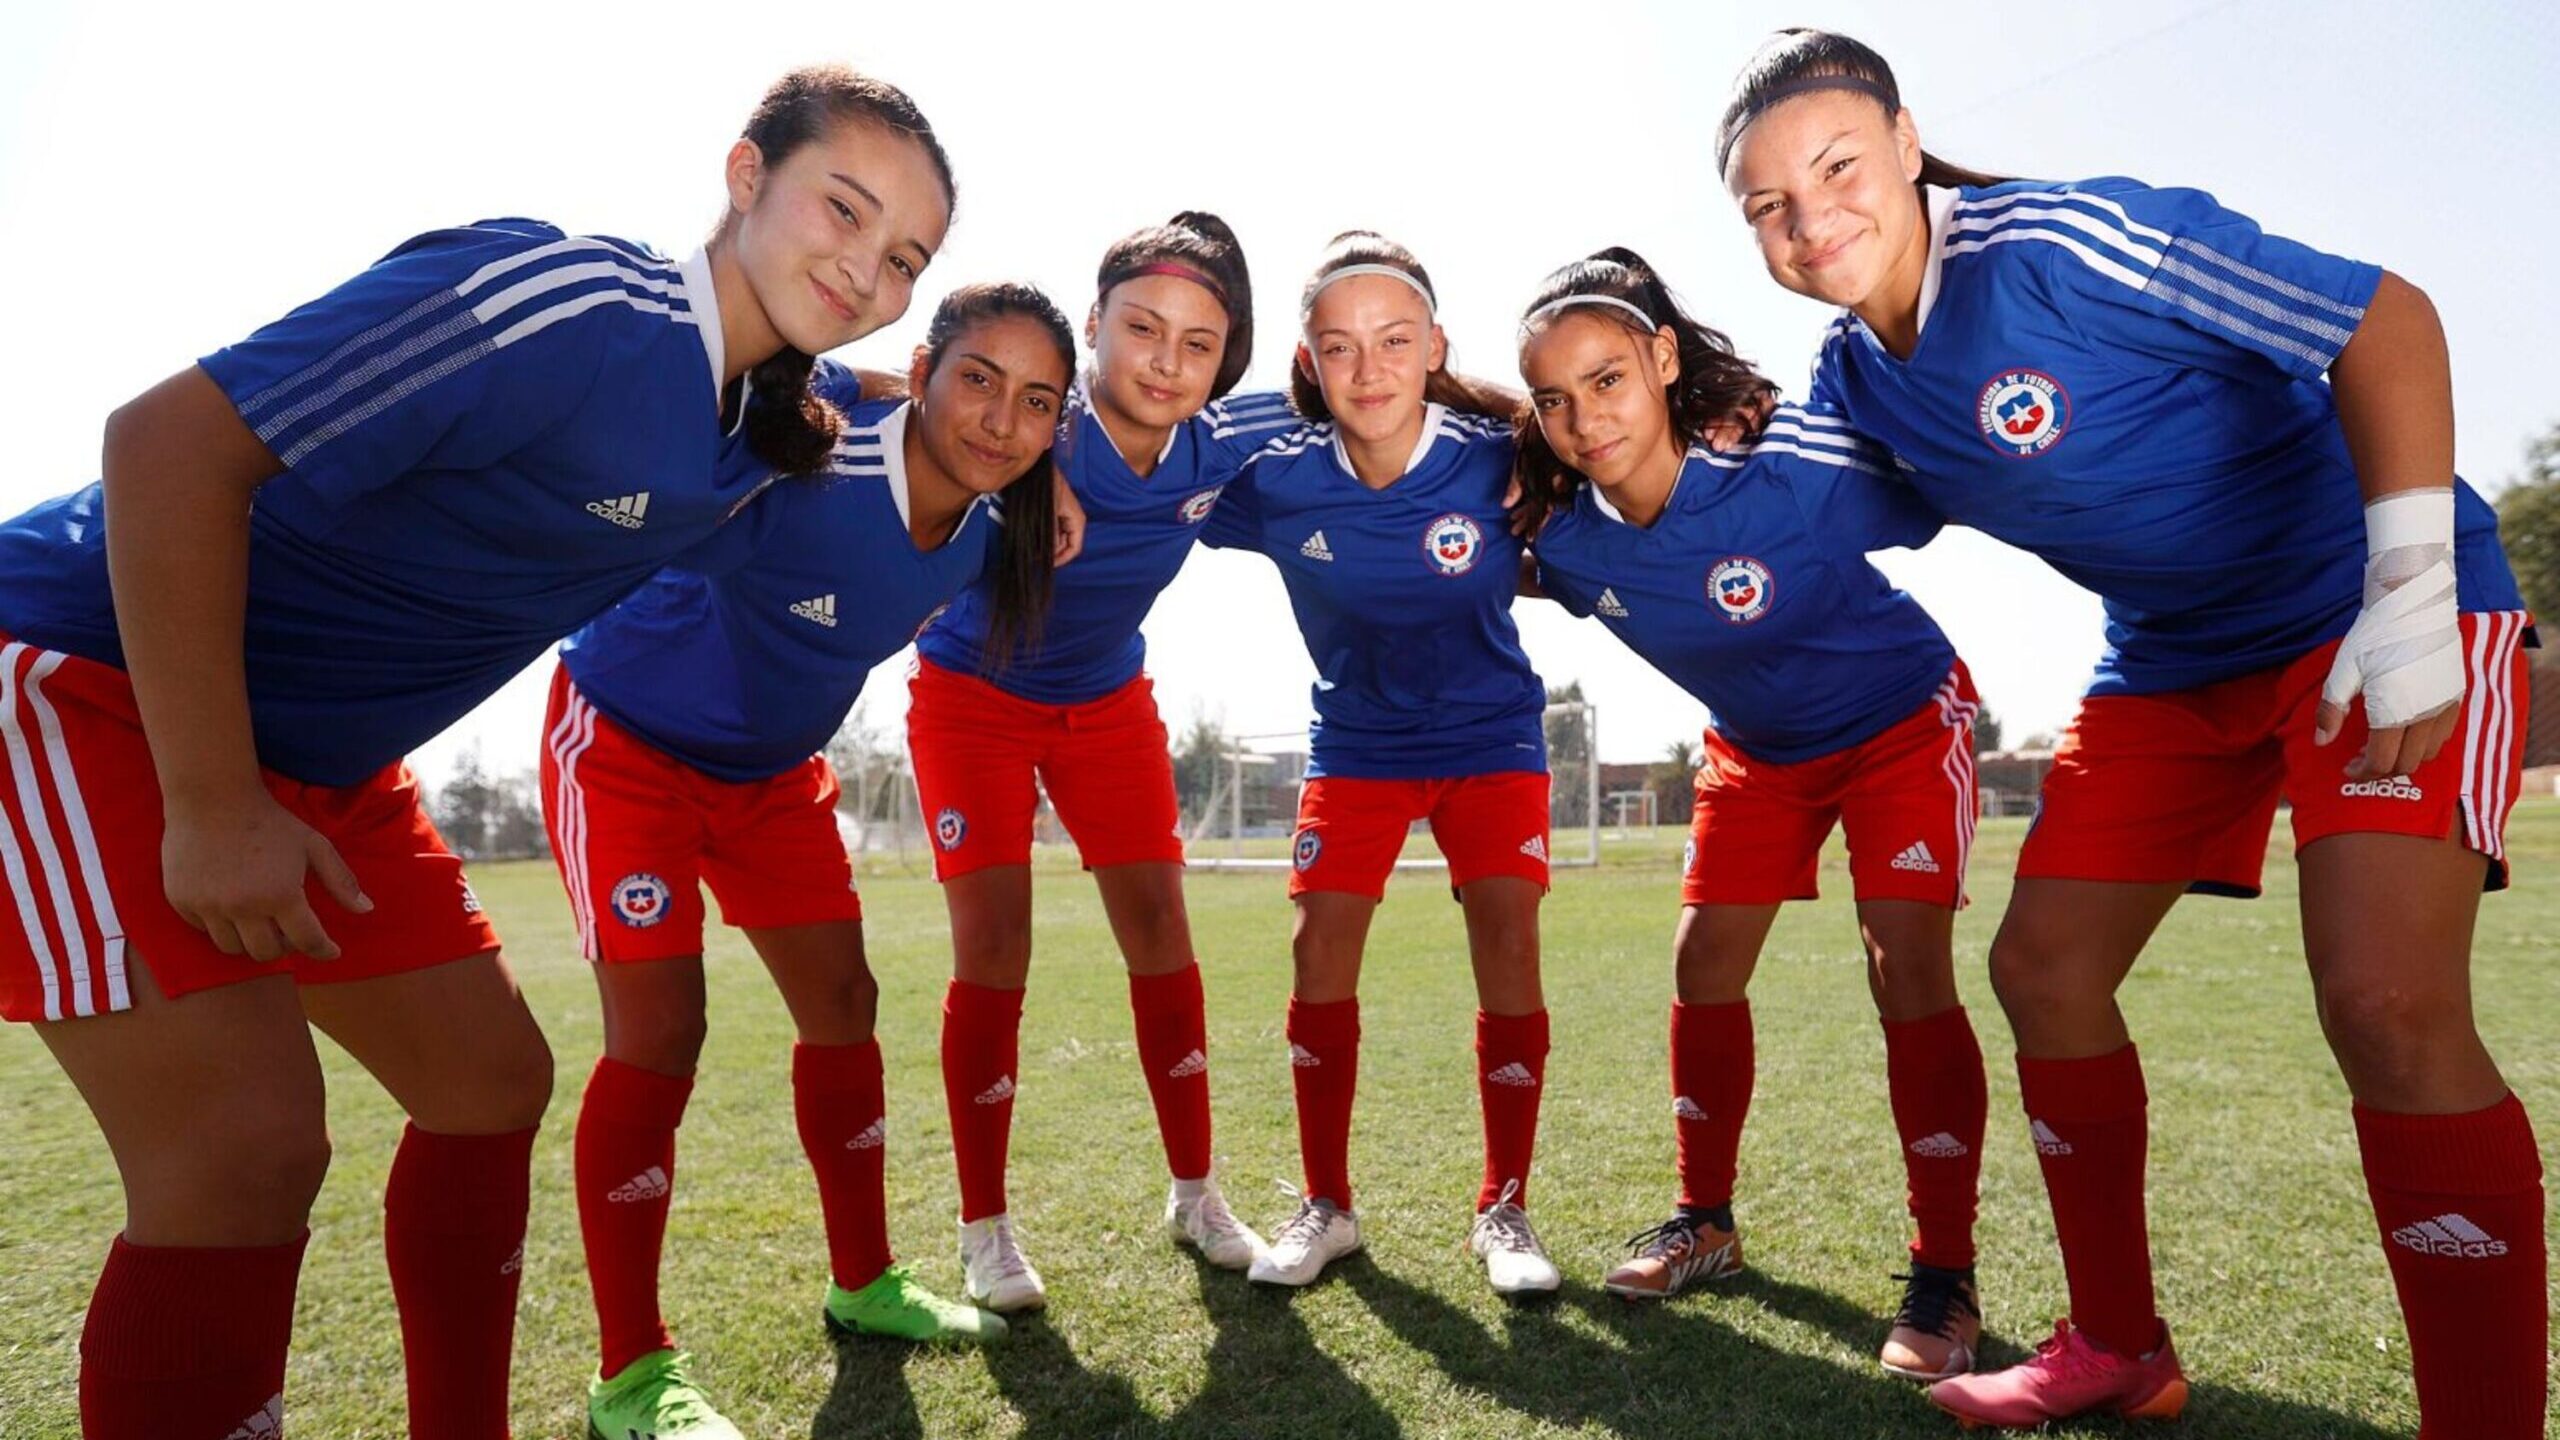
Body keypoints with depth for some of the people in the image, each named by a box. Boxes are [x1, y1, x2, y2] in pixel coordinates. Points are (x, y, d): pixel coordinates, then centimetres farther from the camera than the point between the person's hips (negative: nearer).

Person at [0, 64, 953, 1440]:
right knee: (249, 1149, -18)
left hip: (321, 760, 8)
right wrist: (211, 809, -26)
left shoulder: (755, 435, 0)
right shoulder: (564, 301, -26)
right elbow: (168, 438, -28)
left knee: (491, 1081, 9)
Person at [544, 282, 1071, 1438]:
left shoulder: (984, 527, -10)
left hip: (771, 767, 7)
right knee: (658, 1031, -10)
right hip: (628, 741, -6)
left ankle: (863, 1285, 23)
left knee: (841, 1000, 6)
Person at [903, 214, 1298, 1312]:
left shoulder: (1222, 448, -19)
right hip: (972, 695, -3)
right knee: (993, 949, -7)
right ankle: (985, 1229, 9)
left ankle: (1194, 1196, 17)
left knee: (1158, 925, 1)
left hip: (1108, 698, 4)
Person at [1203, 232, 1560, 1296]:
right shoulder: (1277, 482, -18)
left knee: (1508, 949, -10)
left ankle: (1503, 1211, 9)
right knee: (1322, 952, -5)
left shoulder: (1498, 462, -21)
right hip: (1356, 740, 1)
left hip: (1490, 736, -1)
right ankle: (1325, 1206, 14)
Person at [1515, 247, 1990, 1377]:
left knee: (1908, 973, -14)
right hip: (1755, 745, 5)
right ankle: (1706, 1221, 22)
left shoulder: (1795, 468, -35)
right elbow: (1530, 582, 5)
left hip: (1901, 716, -4)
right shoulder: (1572, 543, -20)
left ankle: (1944, 1277, 1)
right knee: (1704, 964, 4)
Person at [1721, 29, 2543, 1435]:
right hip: (2171, 660, 7)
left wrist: (2411, 591, -27)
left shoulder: (2060, 240, -23)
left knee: (2388, 1003, -24)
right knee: (2041, 966, 3)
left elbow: (2387, 318, -20)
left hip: (2369, 610, -7)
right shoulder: (1851, 377, -1)